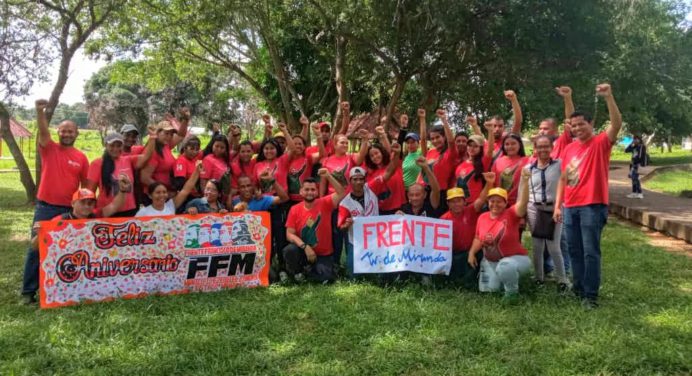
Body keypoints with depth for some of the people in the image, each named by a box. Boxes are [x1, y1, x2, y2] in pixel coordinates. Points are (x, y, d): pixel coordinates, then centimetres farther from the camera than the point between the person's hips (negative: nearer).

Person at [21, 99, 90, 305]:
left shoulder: (81, 158, 4)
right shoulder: (49, 149, 0)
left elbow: (86, 185, 9)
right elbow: (43, 132, -20)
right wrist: (40, 111, -37)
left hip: (70, 210, 2)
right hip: (45, 207, -2)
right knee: (36, 248, 2)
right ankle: (28, 291, 10)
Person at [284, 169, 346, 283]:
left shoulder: (324, 203, -8)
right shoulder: (295, 209, -6)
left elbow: (341, 193, -21)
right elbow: (290, 234, -10)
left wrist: (328, 176, -31)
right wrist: (305, 247, -23)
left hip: (324, 254, 0)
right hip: (303, 252, 0)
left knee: (326, 277, -22)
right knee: (289, 250, -31)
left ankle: (306, 271, 12)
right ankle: (296, 271, 3)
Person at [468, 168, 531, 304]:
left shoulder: (511, 214, -16)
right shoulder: (482, 217, -1)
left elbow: (523, 202, -35)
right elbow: (478, 239, 11)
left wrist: (524, 180, -46)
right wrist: (472, 253, -4)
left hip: (515, 258, -5)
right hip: (490, 261, 6)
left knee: (505, 267, -39)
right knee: (487, 289, -2)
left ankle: (512, 292, -8)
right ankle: (504, 278, 30)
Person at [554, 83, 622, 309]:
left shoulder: (601, 143, -4)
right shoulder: (569, 149, 12)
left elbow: (617, 123, -23)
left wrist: (608, 97, -32)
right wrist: (557, 205, 8)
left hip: (593, 206, -6)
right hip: (570, 207, 6)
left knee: (591, 252, -3)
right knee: (574, 251, 13)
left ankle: (590, 295, 4)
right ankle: (578, 288, 26)